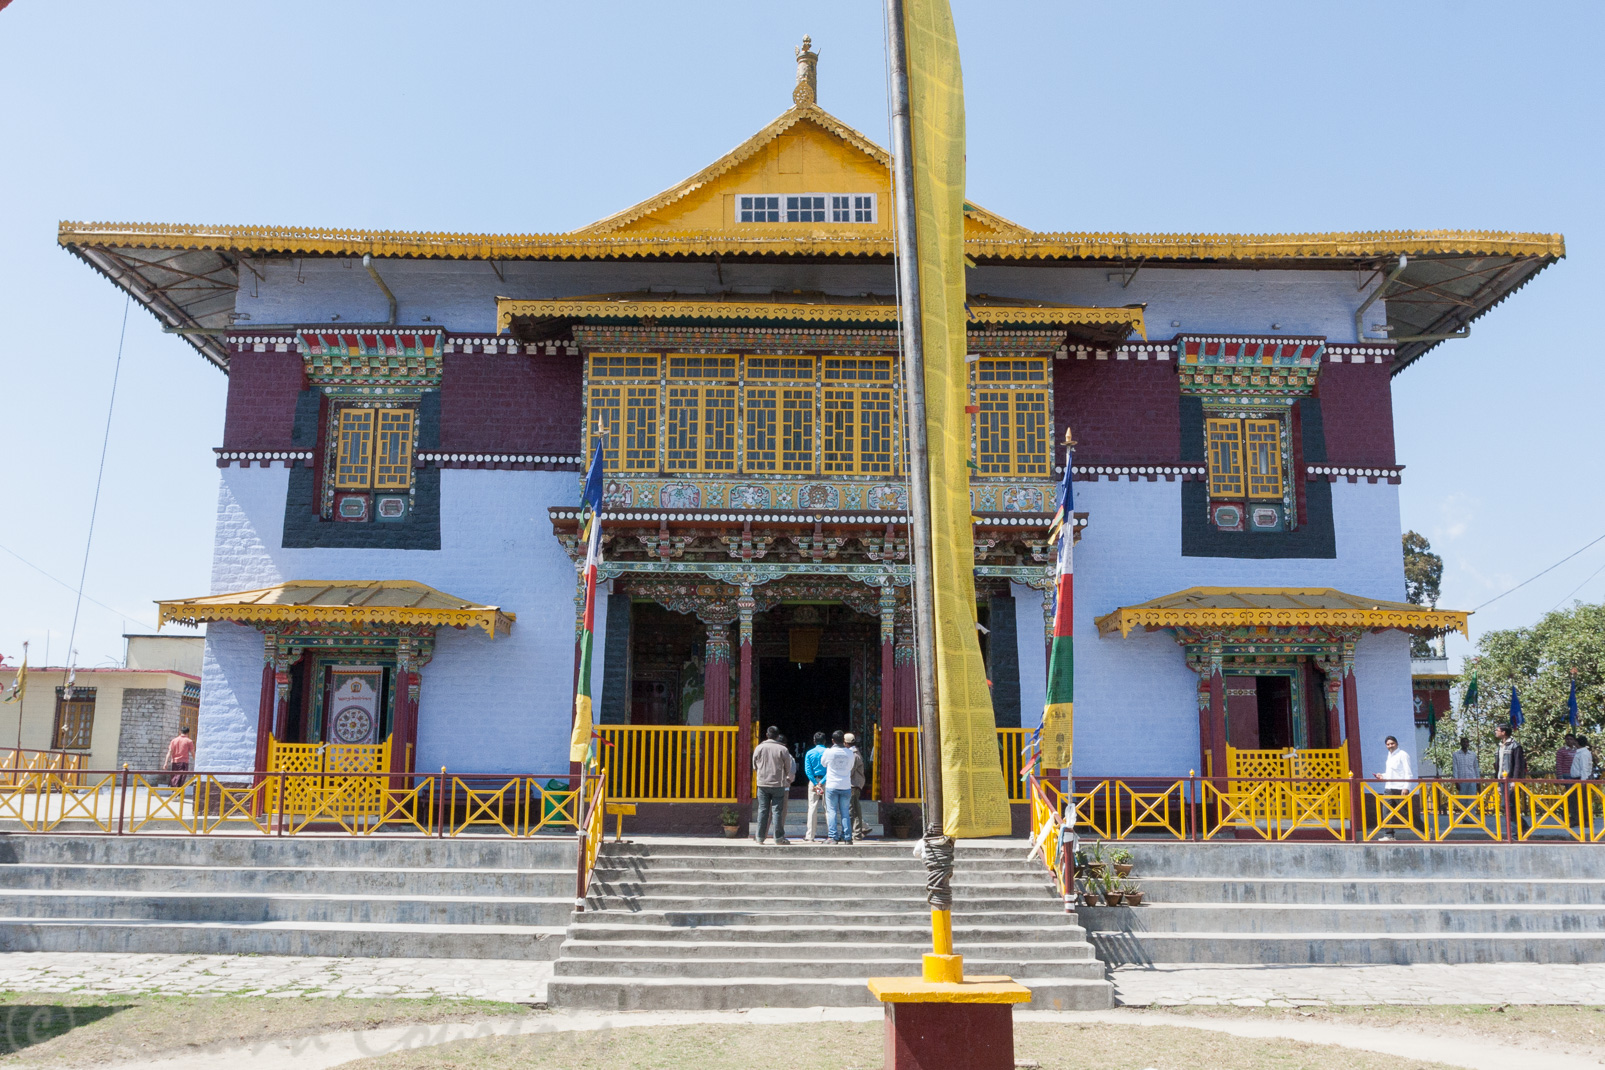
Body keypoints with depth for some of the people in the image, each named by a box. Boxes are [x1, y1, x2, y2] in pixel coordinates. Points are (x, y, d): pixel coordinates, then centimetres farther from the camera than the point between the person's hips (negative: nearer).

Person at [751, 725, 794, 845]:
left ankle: (760, 837, 11)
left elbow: (754, 767, 11)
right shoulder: (783, 750, -5)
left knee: (763, 810, 8)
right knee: (778, 810, 0)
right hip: (779, 785, -2)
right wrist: (788, 779, 22)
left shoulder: (759, 748, 1)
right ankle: (779, 838, 1)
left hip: (763, 784, 2)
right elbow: (789, 769, 2)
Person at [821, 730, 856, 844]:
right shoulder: (849, 753, -1)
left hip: (832, 786, -2)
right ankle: (847, 837, 4)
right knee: (845, 813, 8)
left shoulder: (829, 752, -7)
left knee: (832, 812, 3)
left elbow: (823, 763, 12)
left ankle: (833, 838, -3)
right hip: (846, 786, 2)